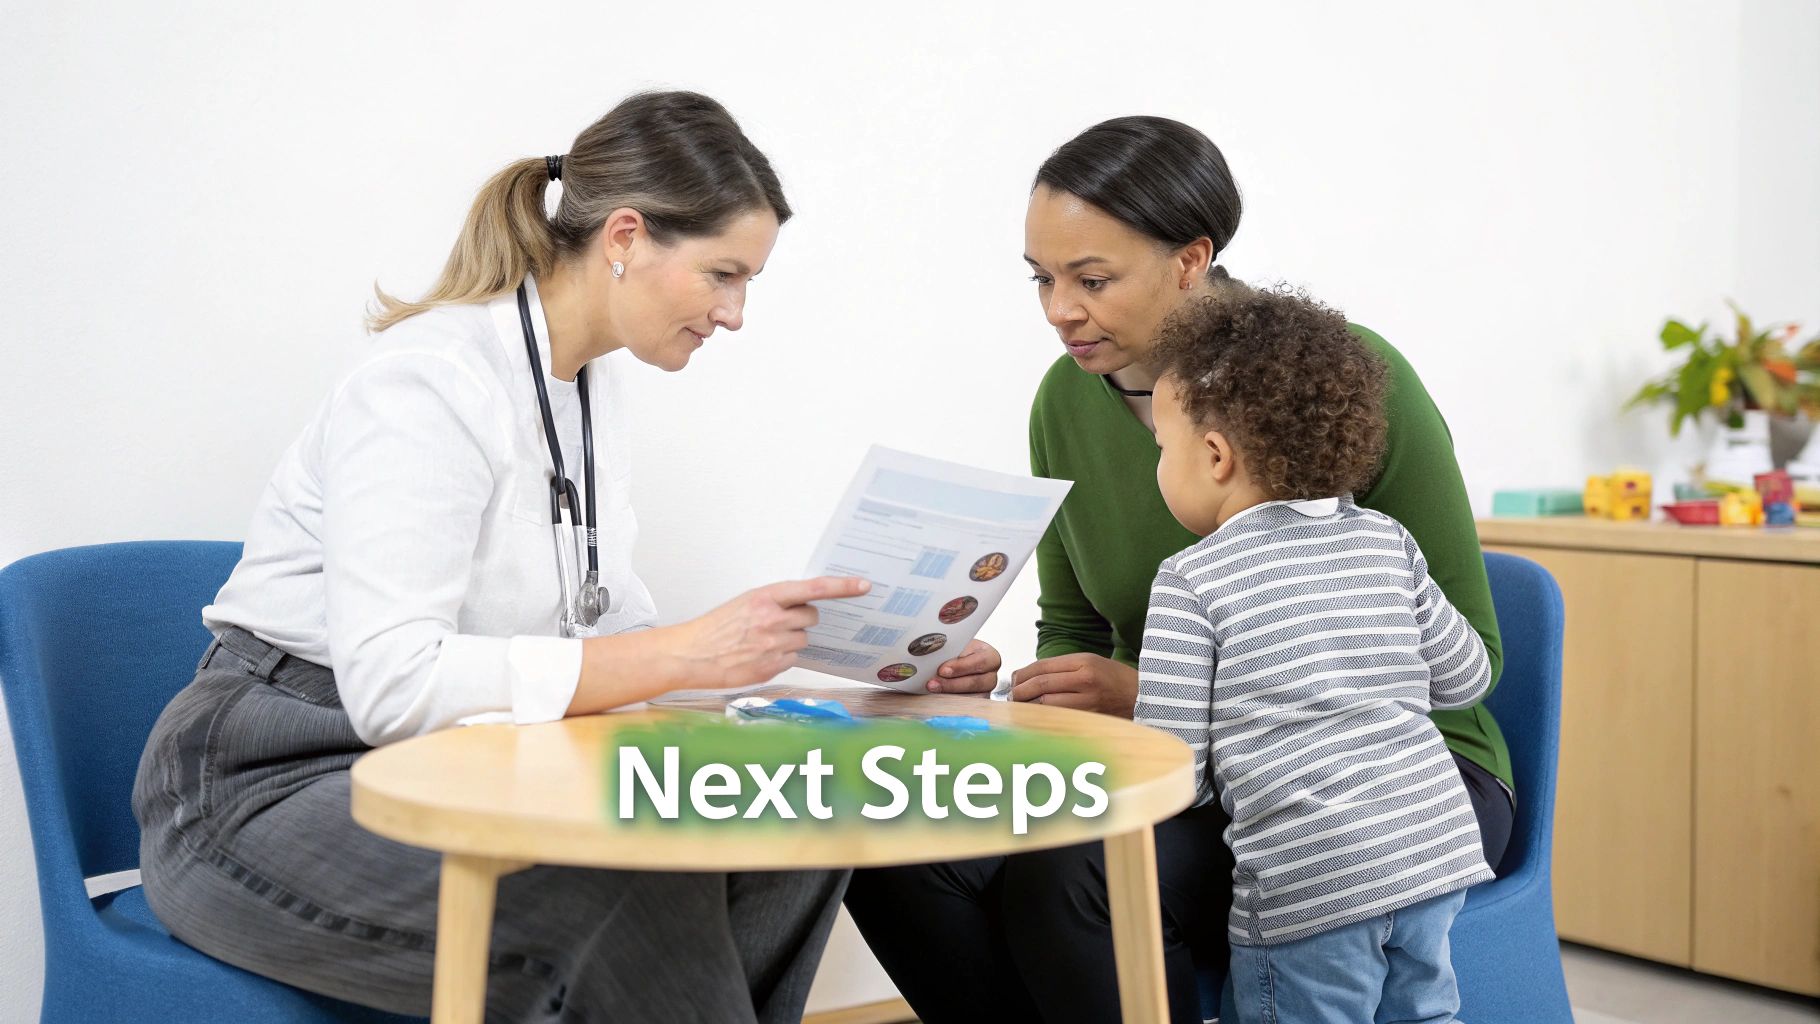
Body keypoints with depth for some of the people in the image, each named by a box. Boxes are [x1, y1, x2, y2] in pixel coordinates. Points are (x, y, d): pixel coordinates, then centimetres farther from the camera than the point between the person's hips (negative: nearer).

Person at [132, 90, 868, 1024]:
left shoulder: (590, 388, 8)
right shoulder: (429, 380, -19)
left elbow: (603, 623, 9)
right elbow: (392, 682, -28)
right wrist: (685, 655, -30)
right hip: (271, 783, -8)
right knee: (634, 890, -31)